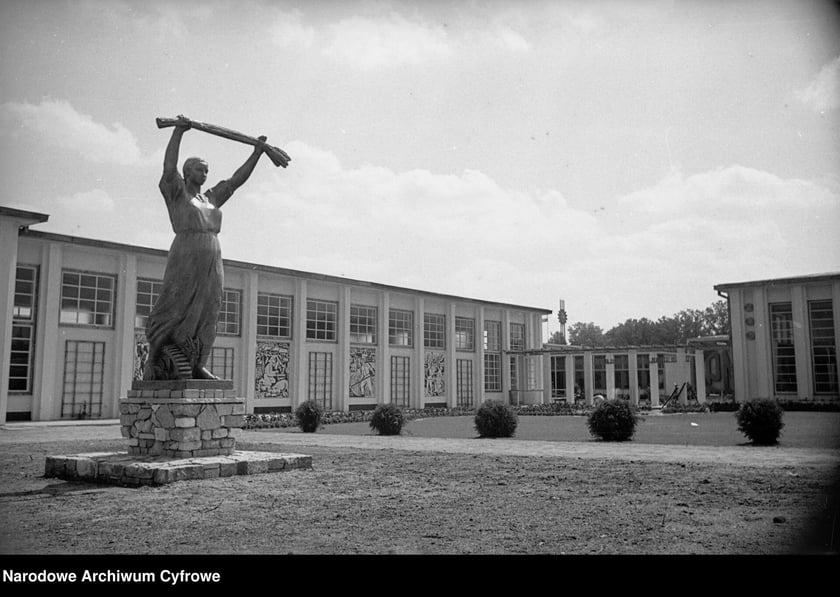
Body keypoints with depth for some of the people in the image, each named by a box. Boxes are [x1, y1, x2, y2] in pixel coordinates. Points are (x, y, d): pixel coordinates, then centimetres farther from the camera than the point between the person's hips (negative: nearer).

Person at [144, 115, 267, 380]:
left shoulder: (210, 198, 21)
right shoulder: (176, 192, 4)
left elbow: (237, 180, 22)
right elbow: (169, 167, -15)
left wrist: (257, 152, 18)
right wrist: (178, 131, -17)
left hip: (212, 263, 6)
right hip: (185, 260, -6)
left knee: (204, 316, 5)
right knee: (172, 314, -5)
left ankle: (196, 367, 11)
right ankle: (152, 365, 3)